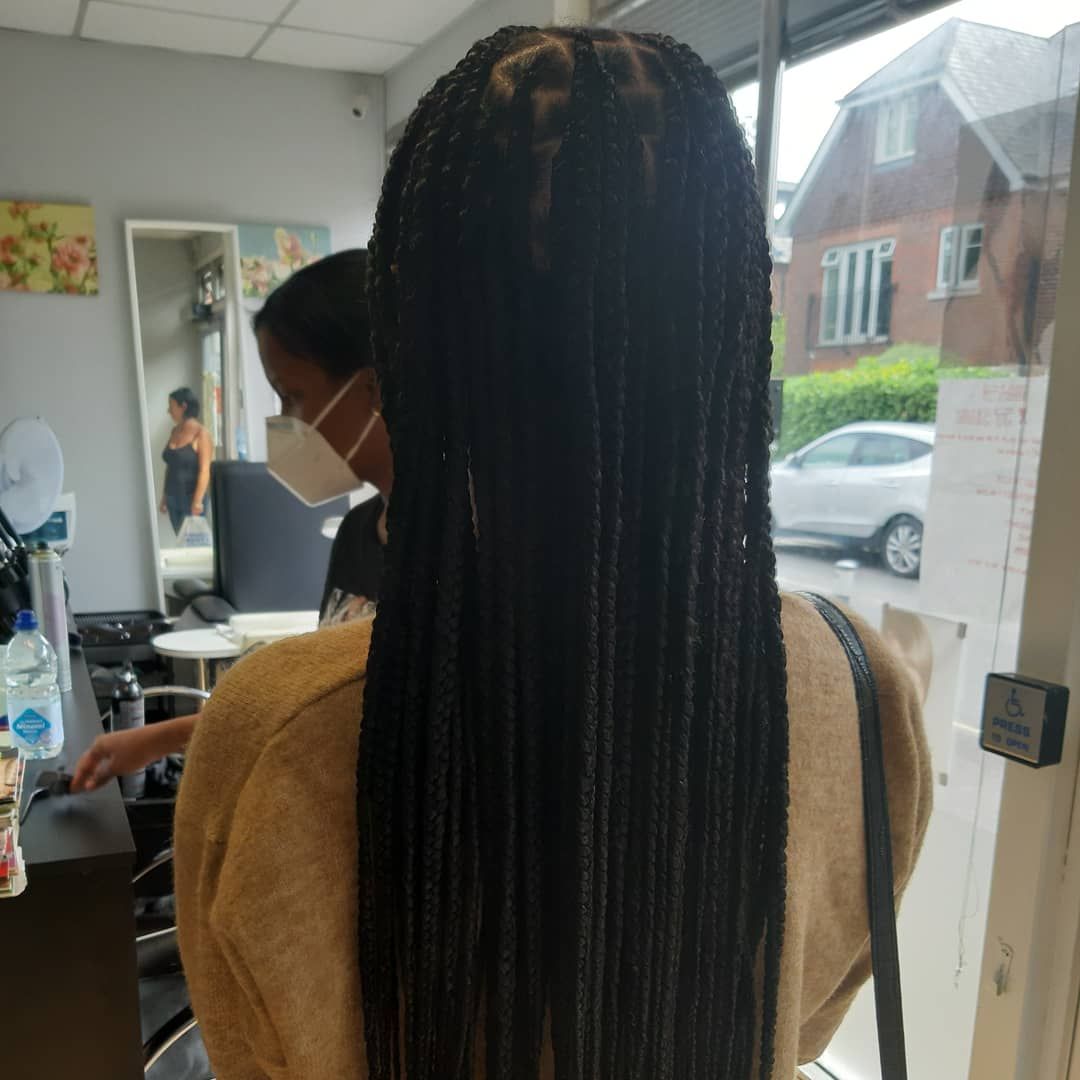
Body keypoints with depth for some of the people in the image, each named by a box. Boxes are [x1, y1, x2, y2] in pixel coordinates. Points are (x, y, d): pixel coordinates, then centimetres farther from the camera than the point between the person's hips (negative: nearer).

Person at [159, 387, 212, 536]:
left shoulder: (200, 434, -10)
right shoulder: (175, 432, 10)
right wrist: (164, 497, 14)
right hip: (173, 499, 6)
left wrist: (197, 502, -20)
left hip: (191, 498, -6)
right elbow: (170, 467, 15)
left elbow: (204, 471, -15)